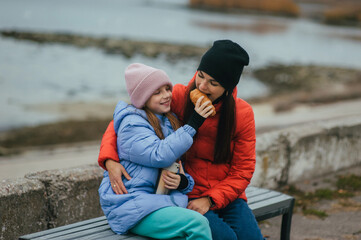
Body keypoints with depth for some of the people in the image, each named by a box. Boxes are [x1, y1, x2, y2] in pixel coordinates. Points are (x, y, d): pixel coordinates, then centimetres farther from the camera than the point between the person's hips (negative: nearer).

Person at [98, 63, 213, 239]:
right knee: (197, 223, -29)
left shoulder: (169, 121, 17)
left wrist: (183, 181, -5)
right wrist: (192, 125, -19)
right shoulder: (131, 125, -7)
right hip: (130, 205, -7)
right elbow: (159, 156, -21)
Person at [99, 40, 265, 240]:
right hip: (187, 196, -2)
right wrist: (109, 160, -18)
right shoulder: (178, 97, -7)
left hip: (226, 196, 2)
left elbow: (243, 170, -1)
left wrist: (210, 199, -15)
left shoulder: (242, 113, -3)